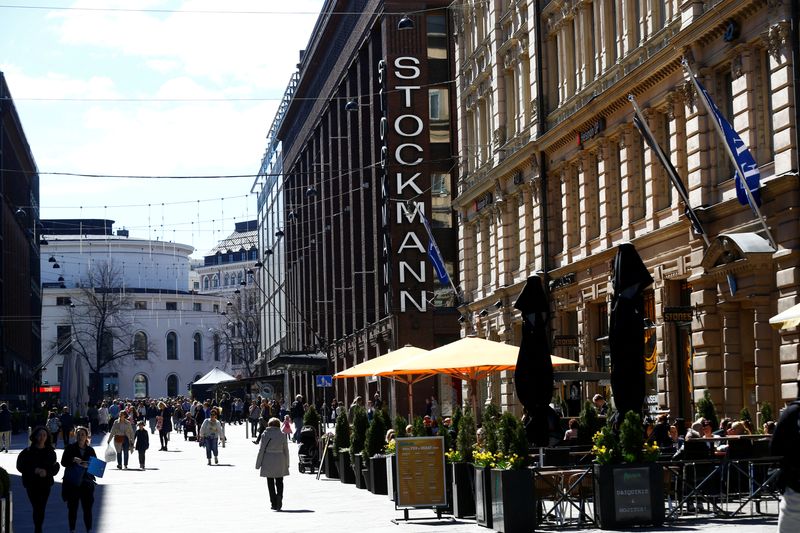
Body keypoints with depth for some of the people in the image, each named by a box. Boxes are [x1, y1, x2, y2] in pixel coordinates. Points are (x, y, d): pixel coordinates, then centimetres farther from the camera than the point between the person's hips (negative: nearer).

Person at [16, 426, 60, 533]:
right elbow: (20, 466, -4)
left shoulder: (50, 451, 2)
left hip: (46, 484, 2)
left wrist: (47, 472, -17)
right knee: (37, 507, -7)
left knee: (41, 508, 6)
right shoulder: (28, 451, -5)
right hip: (32, 484, -2)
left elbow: (55, 468, 3)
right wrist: (34, 470, -18)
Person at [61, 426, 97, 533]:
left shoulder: (90, 450, 7)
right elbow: (63, 462, -5)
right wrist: (73, 460, -22)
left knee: (87, 508, -2)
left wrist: (87, 465, -15)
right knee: (72, 507, 4)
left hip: (86, 483, 1)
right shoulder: (70, 448, 2)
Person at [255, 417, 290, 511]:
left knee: (270, 483, 8)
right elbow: (286, 450, 5)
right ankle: (279, 497, -13)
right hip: (280, 461, 2)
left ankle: (274, 503, 6)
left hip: (268, 461, -2)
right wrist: (286, 464, 14)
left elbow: (261, 450, -6)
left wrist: (258, 464, 1)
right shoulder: (282, 435, 0)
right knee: (279, 482, 11)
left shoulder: (265, 434, -7)